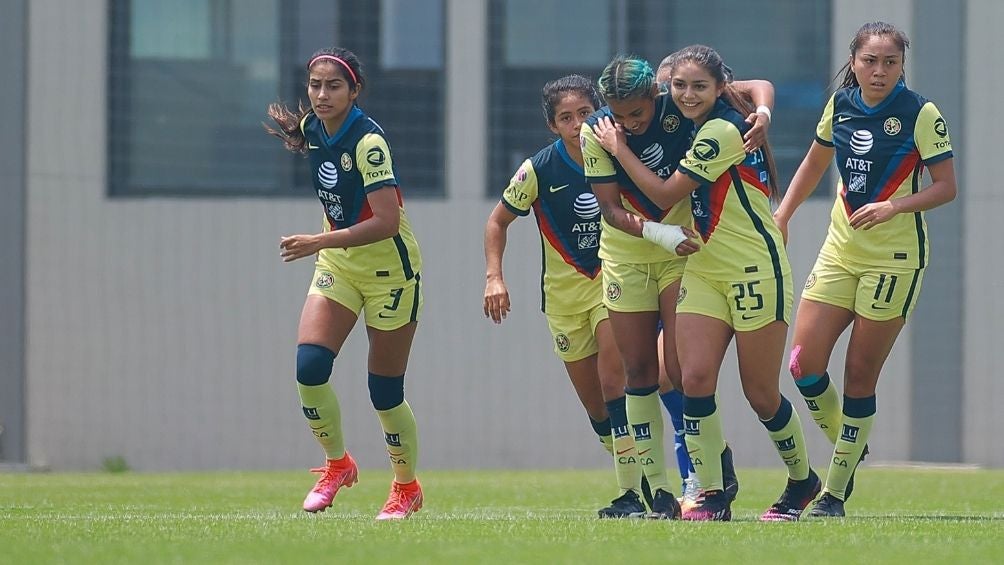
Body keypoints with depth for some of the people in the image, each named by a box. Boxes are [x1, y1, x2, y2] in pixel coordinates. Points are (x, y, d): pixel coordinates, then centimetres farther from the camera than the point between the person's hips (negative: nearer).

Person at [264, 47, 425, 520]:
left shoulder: (368, 141, -24)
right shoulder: (313, 128, -3)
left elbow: (387, 222, -30)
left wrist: (319, 242, -33)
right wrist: (295, 134, 2)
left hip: (390, 271, -6)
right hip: (338, 265, 6)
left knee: (385, 393, 1)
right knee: (309, 365, -14)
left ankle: (406, 487, 25)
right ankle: (336, 464, 8)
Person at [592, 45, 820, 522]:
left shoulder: (722, 131, -18)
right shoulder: (704, 128, 8)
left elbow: (665, 195, -14)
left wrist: (617, 146, -2)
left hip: (754, 271, -8)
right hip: (704, 271, 8)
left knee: (761, 394, 0)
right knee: (695, 377, -9)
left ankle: (802, 481, 24)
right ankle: (713, 497, -6)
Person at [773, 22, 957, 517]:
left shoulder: (920, 114, -11)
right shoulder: (840, 105, 4)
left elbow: (946, 187, -11)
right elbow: (815, 162, 20)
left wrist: (893, 206, -25)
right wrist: (782, 215, 14)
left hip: (895, 257, -5)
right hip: (840, 250, 5)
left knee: (859, 376, -3)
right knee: (804, 365, -4)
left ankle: (835, 493, 7)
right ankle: (850, 450, 21)